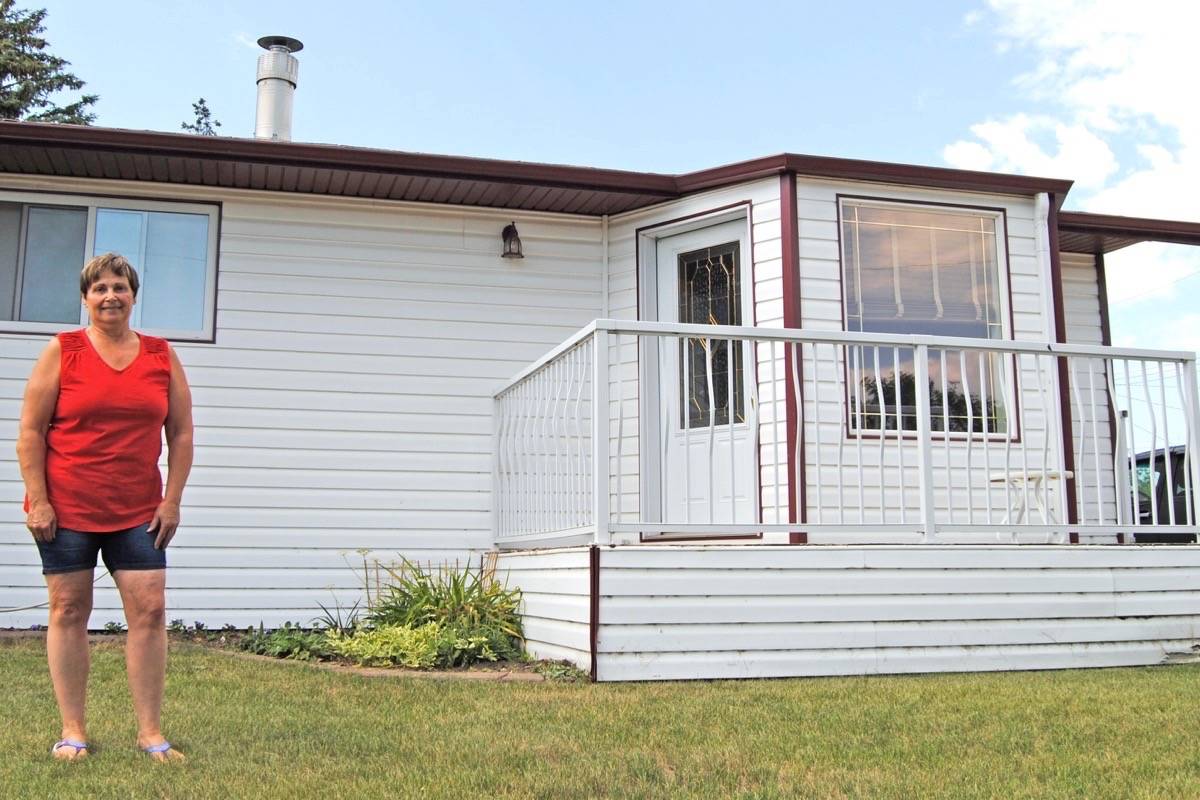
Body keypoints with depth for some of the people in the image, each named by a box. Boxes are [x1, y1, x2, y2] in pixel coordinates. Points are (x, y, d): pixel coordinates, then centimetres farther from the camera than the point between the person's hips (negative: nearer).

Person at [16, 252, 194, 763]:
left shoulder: (162, 356, 7)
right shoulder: (62, 352, 1)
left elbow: (181, 433, 8)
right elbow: (30, 432, -1)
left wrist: (172, 501, 1)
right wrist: (38, 501, -7)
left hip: (138, 511, 2)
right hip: (66, 509, -1)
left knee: (149, 610, -3)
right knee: (68, 611, 4)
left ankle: (150, 732, 6)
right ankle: (72, 731, 15)